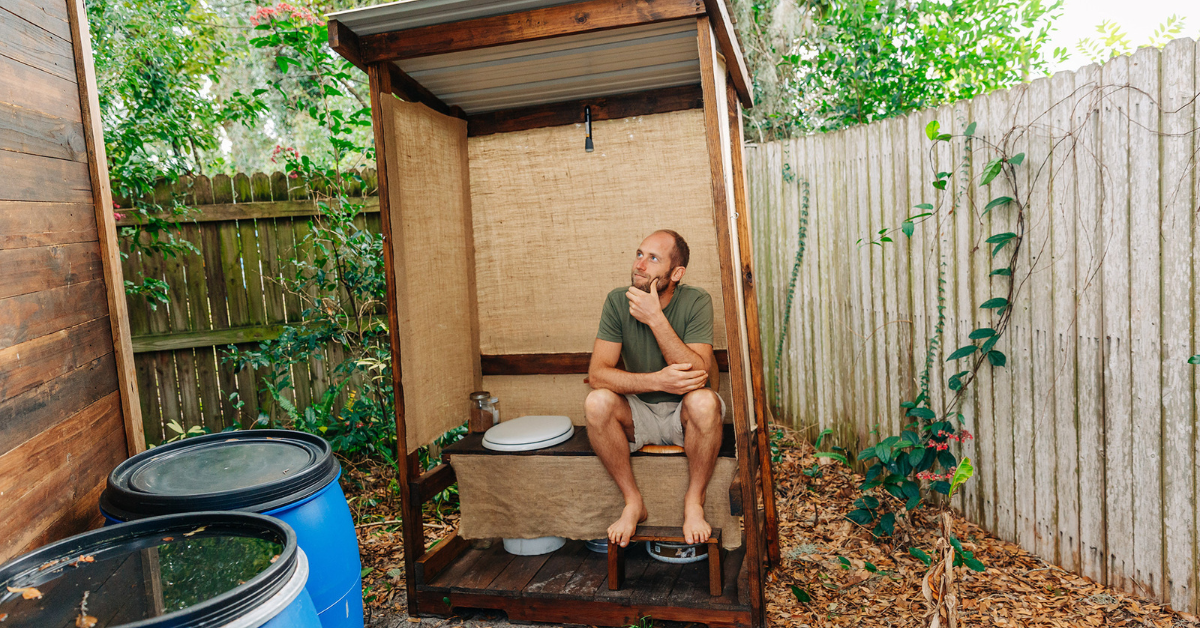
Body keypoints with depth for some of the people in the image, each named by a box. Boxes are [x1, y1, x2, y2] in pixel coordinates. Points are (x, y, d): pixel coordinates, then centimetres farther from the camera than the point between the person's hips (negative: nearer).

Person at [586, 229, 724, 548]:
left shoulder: (696, 301, -16)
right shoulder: (618, 301, -10)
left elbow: (699, 375, -26)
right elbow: (597, 373, -18)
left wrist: (656, 319, -31)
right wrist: (657, 381, -33)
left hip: (684, 415, -2)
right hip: (639, 414, 2)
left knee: (704, 401, -35)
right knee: (597, 402, -28)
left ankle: (694, 502, -11)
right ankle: (633, 502, -9)